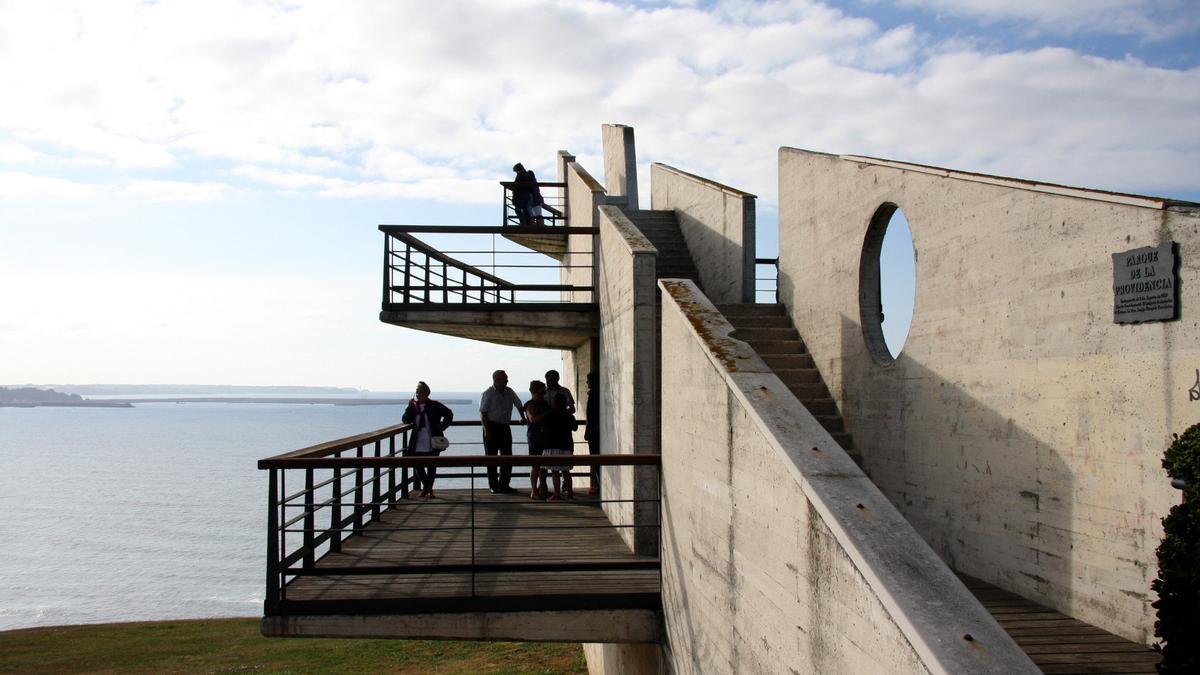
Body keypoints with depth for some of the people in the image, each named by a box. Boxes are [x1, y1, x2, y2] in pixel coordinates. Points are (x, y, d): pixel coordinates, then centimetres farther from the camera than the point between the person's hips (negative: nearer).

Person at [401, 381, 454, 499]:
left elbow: (449, 414, 5)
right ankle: (427, 487, 26)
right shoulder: (413, 406, 4)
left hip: (432, 443, -3)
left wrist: (442, 427, -2)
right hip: (418, 444, 3)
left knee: (431, 467, 4)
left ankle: (428, 488, 18)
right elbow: (405, 420, -6)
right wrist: (410, 407, -15)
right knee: (418, 466, 6)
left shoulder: (435, 405, -4)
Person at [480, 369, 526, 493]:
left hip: (505, 427, 6)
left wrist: (523, 417, 19)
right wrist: (487, 430, -18)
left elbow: (519, 405, 23)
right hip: (492, 427, -6)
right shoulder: (488, 394, -10)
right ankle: (493, 486, 7)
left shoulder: (509, 392, 6)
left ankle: (504, 485, 11)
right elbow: (482, 414, -12)